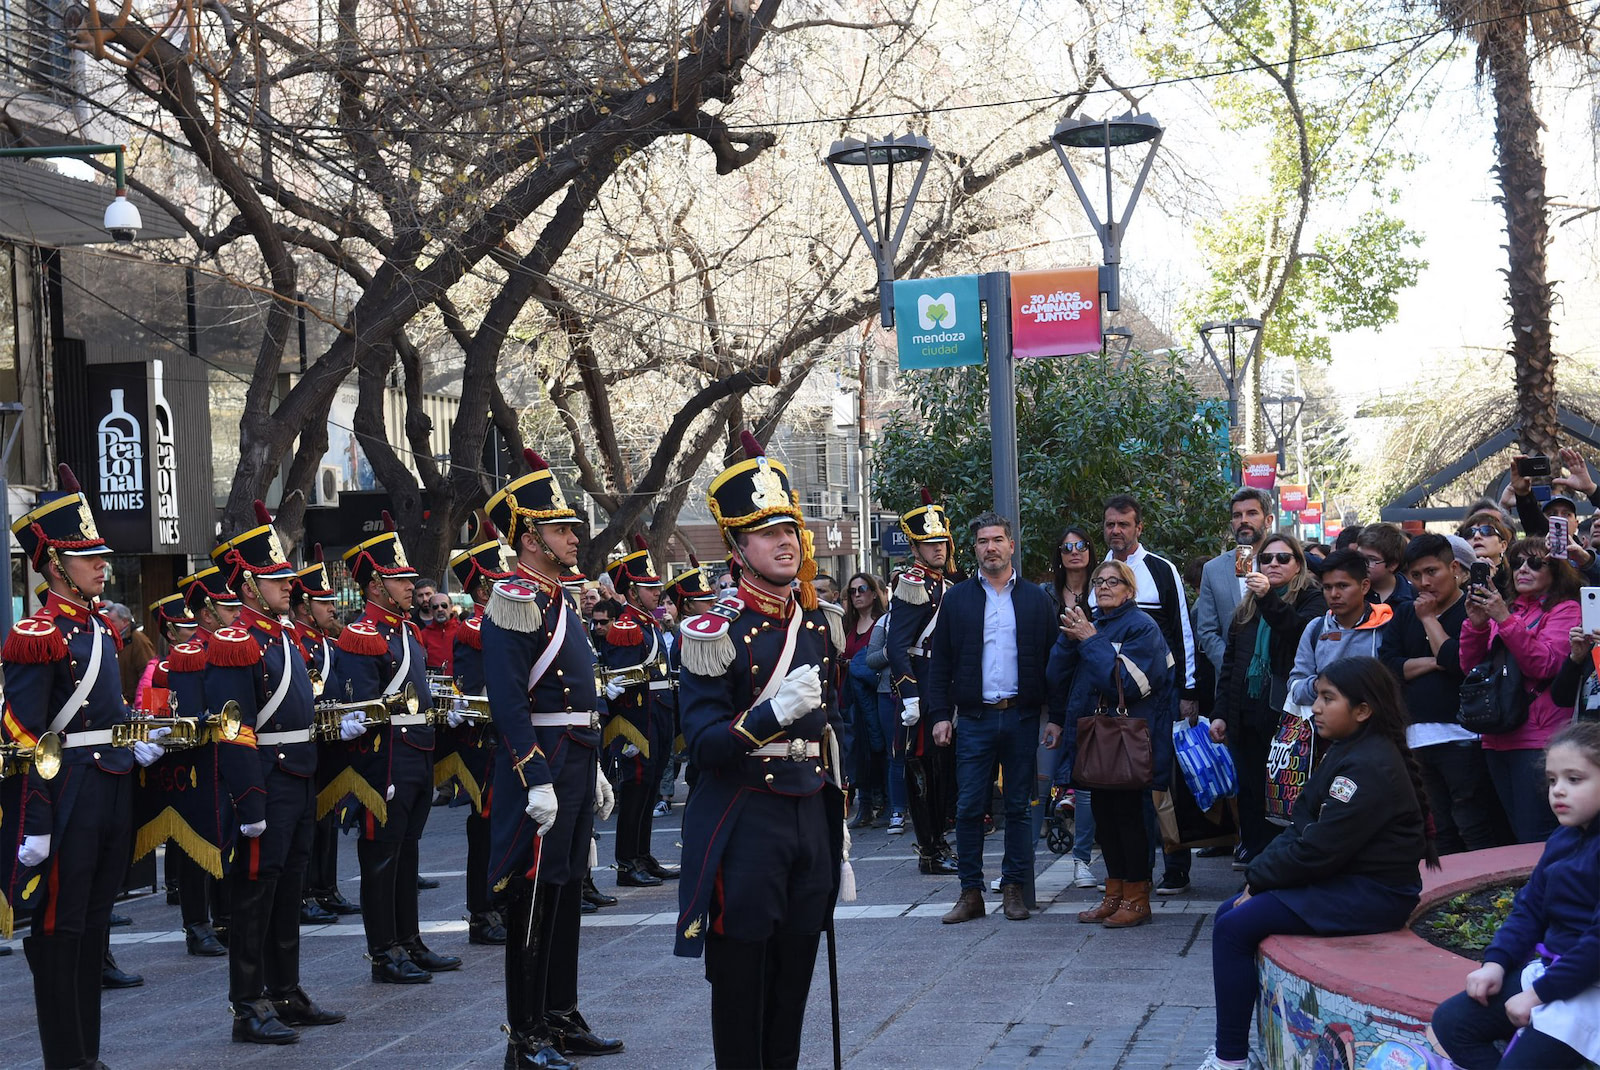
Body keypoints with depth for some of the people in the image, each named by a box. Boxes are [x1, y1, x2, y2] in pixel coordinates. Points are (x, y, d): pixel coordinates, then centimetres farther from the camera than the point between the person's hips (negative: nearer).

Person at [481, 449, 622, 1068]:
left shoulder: (557, 601, 17)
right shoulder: (514, 602, -14)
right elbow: (508, 699, -21)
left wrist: (594, 774, 22)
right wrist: (537, 781, -24)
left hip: (576, 764, 10)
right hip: (542, 765, -10)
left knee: (567, 891, 14)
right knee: (535, 897, -6)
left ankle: (561, 1020, 23)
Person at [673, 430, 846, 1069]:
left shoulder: (822, 624, 11)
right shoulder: (716, 632, -10)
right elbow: (703, 746, -14)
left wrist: (837, 818, 18)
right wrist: (772, 713, -29)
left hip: (811, 817, 6)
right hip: (745, 819, -6)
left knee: (794, 971, 11)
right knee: (741, 975, 0)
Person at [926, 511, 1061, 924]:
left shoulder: (1036, 600, 7)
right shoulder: (957, 598, 7)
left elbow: (1054, 660, 6)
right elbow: (939, 661, 6)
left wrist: (1056, 716, -2)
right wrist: (940, 714, -3)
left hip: (1022, 717, 0)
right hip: (975, 718, 0)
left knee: (1019, 807, 5)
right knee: (968, 808, -1)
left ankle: (1014, 888, 12)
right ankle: (971, 893, 5)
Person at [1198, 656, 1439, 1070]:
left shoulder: (1370, 766, -20)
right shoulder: (1346, 753, 13)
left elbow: (1318, 849, -22)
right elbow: (1302, 826, 12)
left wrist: (1259, 877, -10)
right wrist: (1260, 872, -3)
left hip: (1374, 895, -11)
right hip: (1345, 882, 11)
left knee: (1234, 927, -16)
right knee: (1229, 913, 9)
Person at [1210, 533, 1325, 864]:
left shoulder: (1311, 600, 1)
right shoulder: (1247, 608, 18)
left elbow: (1301, 630, -22)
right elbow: (1230, 663, 21)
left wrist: (1268, 599, -35)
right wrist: (1220, 713, 15)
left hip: (1288, 715, -6)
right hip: (1248, 718, 6)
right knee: (1251, 792, 5)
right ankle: (1252, 852, 11)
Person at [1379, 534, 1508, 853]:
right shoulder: (1405, 614, 16)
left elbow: (1460, 660, -18)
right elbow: (1388, 666, 5)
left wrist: (1429, 619, -6)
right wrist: (1434, 662, -7)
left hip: (1462, 737, -7)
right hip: (1419, 739, 7)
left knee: (1476, 833, -10)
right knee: (1443, 835, 11)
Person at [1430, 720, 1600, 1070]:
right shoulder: (1561, 841, 8)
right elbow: (1529, 909, 15)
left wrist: (1541, 992, -21)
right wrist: (1496, 962, -1)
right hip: (1547, 968, 10)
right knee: (1451, 1021, 3)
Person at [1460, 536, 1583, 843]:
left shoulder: (1564, 610, -1)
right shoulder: (1507, 610, 17)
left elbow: (1545, 664, -15)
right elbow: (1471, 666, 11)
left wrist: (1504, 620, -20)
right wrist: (1477, 623, -6)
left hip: (1538, 739, -7)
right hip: (1498, 740, 7)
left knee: (1536, 840, -10)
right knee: (1515, 837, 12)